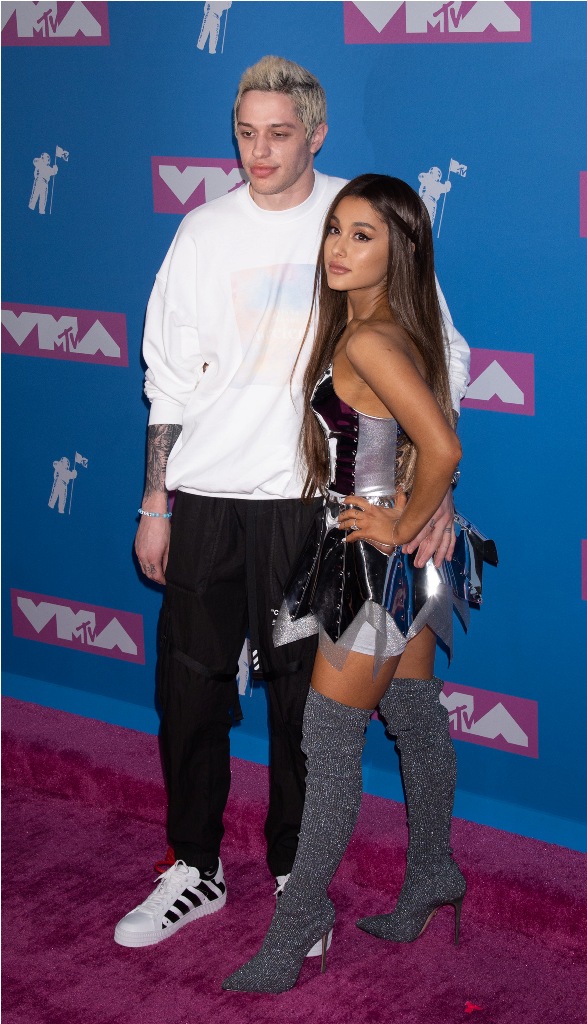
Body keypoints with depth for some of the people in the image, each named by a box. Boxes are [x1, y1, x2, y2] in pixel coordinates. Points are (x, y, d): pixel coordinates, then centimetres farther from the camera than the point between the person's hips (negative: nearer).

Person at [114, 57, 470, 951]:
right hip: (206, 492, 2)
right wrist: (154, 505, 6)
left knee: (303, 692, 6)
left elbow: (438, 356, 0)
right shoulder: (206, 232, 4)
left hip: (308, 492, -2)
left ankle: (296, 873, 25)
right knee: (189, 685, 6)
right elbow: (170, 377, 8)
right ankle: (195, 869, 25)